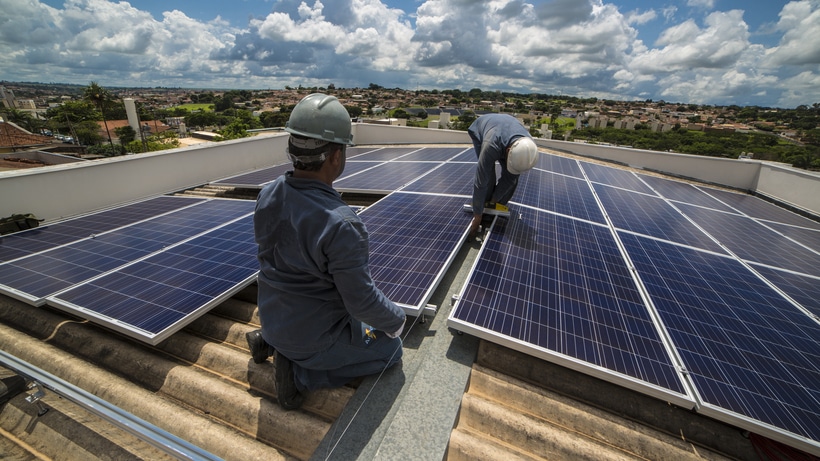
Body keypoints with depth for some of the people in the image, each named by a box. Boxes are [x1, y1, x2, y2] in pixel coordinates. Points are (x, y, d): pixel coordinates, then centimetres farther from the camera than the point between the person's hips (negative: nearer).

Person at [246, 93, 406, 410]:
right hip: (314, 335, -7)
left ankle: (270, 342, 18)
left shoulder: (267, 196, -11)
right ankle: (301, 373, 1)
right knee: (390, 349, 13)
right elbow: (363, 301, -26)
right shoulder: (340, 224, -34)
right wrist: (396, 320, -5)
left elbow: (278, 257, 4)